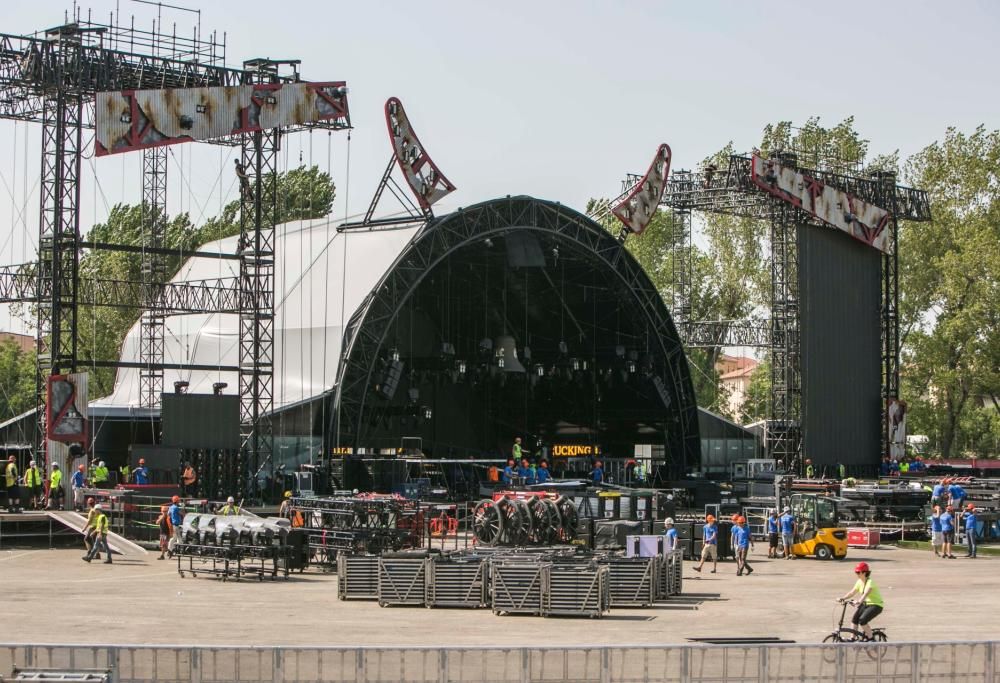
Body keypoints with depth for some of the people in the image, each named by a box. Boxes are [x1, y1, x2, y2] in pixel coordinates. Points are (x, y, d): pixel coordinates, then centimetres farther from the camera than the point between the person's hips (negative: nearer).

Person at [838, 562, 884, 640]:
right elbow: (852, 592, 1)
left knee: (862, 620, -24)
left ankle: (870, 639, -9)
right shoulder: (859, 582, 3)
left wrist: (858, 601, -54)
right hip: (866, 604, 8)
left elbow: (866, 593, -38)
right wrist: (843, 598, -14)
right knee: (854, 619, -7)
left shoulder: (870, 582, -22)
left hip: (876, 605, -8)